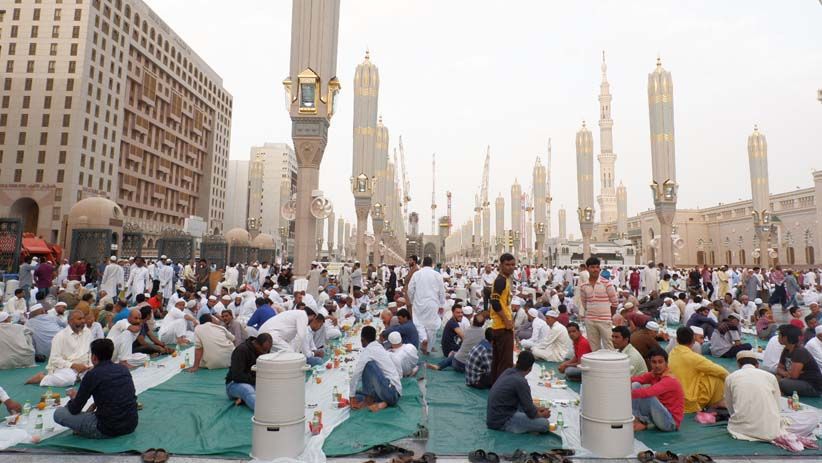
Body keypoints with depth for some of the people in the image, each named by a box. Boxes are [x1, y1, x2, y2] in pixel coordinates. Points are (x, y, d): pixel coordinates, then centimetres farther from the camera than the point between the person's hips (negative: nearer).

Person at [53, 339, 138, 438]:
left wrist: (73, 398, 20)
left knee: (59, 413, 7)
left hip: (108, 430, -7)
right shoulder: (124, 369, 7)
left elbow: (75, 410, 0)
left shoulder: (92, 375, -9)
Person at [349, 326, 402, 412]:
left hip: (390, 393, -9)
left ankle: (368, 400, -6)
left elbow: (356, 374, -10)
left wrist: (352, 396, -1)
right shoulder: (381, 348, 17)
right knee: (357, 394, 18)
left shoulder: (367, 351, -8)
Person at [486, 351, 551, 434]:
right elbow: (531, 413, -13)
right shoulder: (521, 382, -21)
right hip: (501, 422, -9)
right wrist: (542, 415, 8)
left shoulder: (508, 371, 4)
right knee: (544, 423, -10)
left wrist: (536, 408, 19)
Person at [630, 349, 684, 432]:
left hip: (671, 422, -7)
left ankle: (643, 423, -5)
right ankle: (635, 419, -11)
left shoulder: (670, 380, -23)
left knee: (649, 396, -30)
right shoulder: (653, 374, -1)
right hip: (658, 415, 7)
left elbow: (648, 392, -38)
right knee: (635, 385, -7)